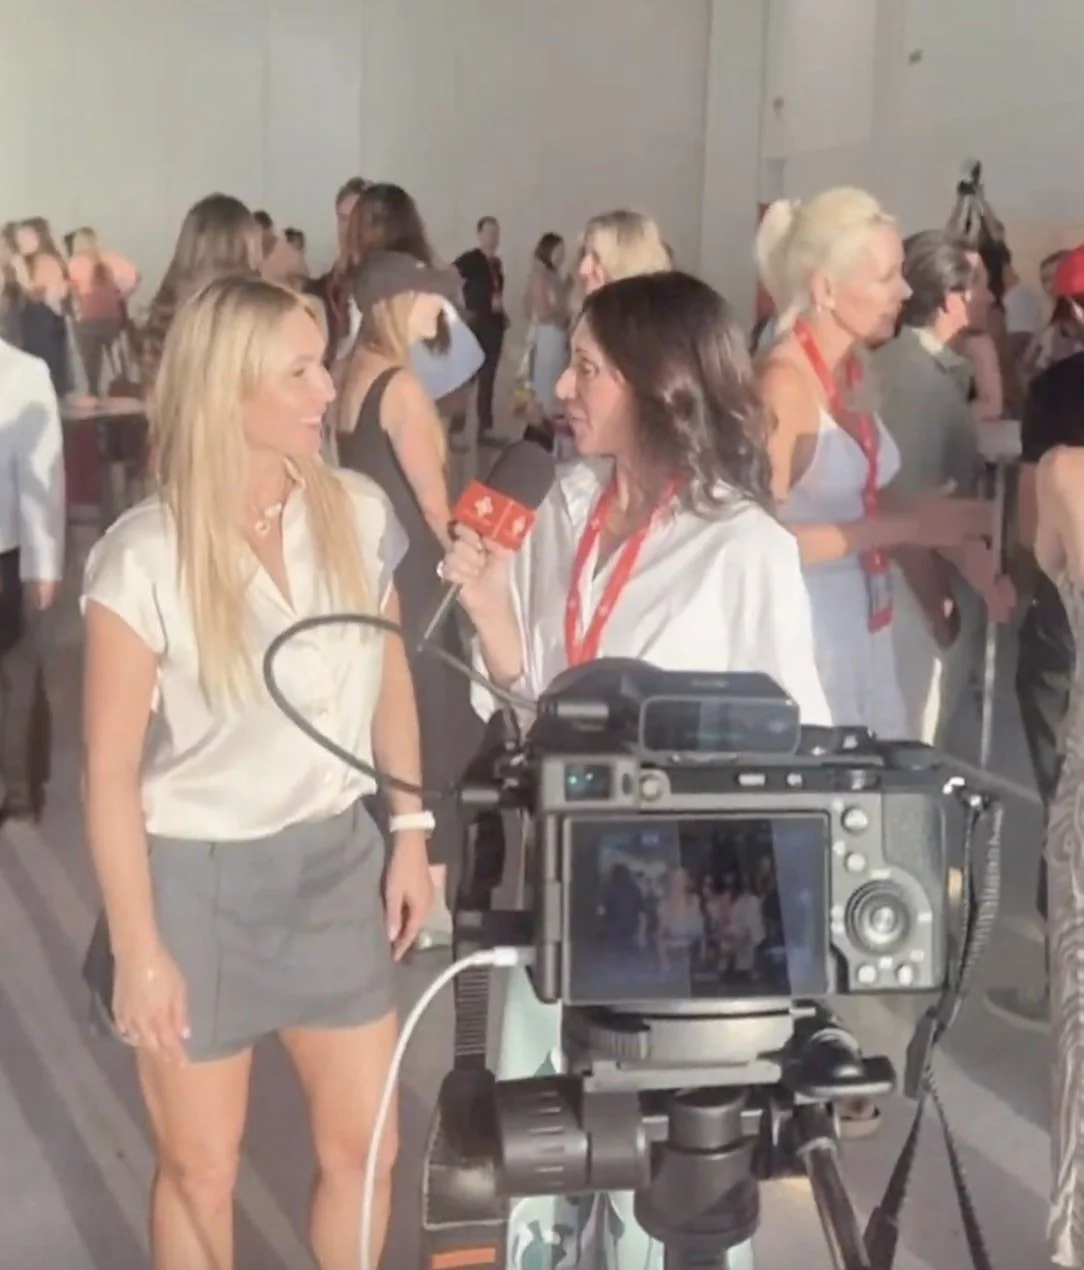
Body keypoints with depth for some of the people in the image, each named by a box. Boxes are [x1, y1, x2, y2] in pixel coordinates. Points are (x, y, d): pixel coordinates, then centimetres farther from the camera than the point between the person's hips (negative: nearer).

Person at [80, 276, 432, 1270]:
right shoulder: (144, 556, -17)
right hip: (197, 874, -3)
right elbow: (111, 769, -12)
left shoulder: (359, 513, -6)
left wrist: (411, 832, 6)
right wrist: (138, 950, -12)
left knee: (363, 1145, 14)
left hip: (334, 860, 4)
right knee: (201, 1169, 13)